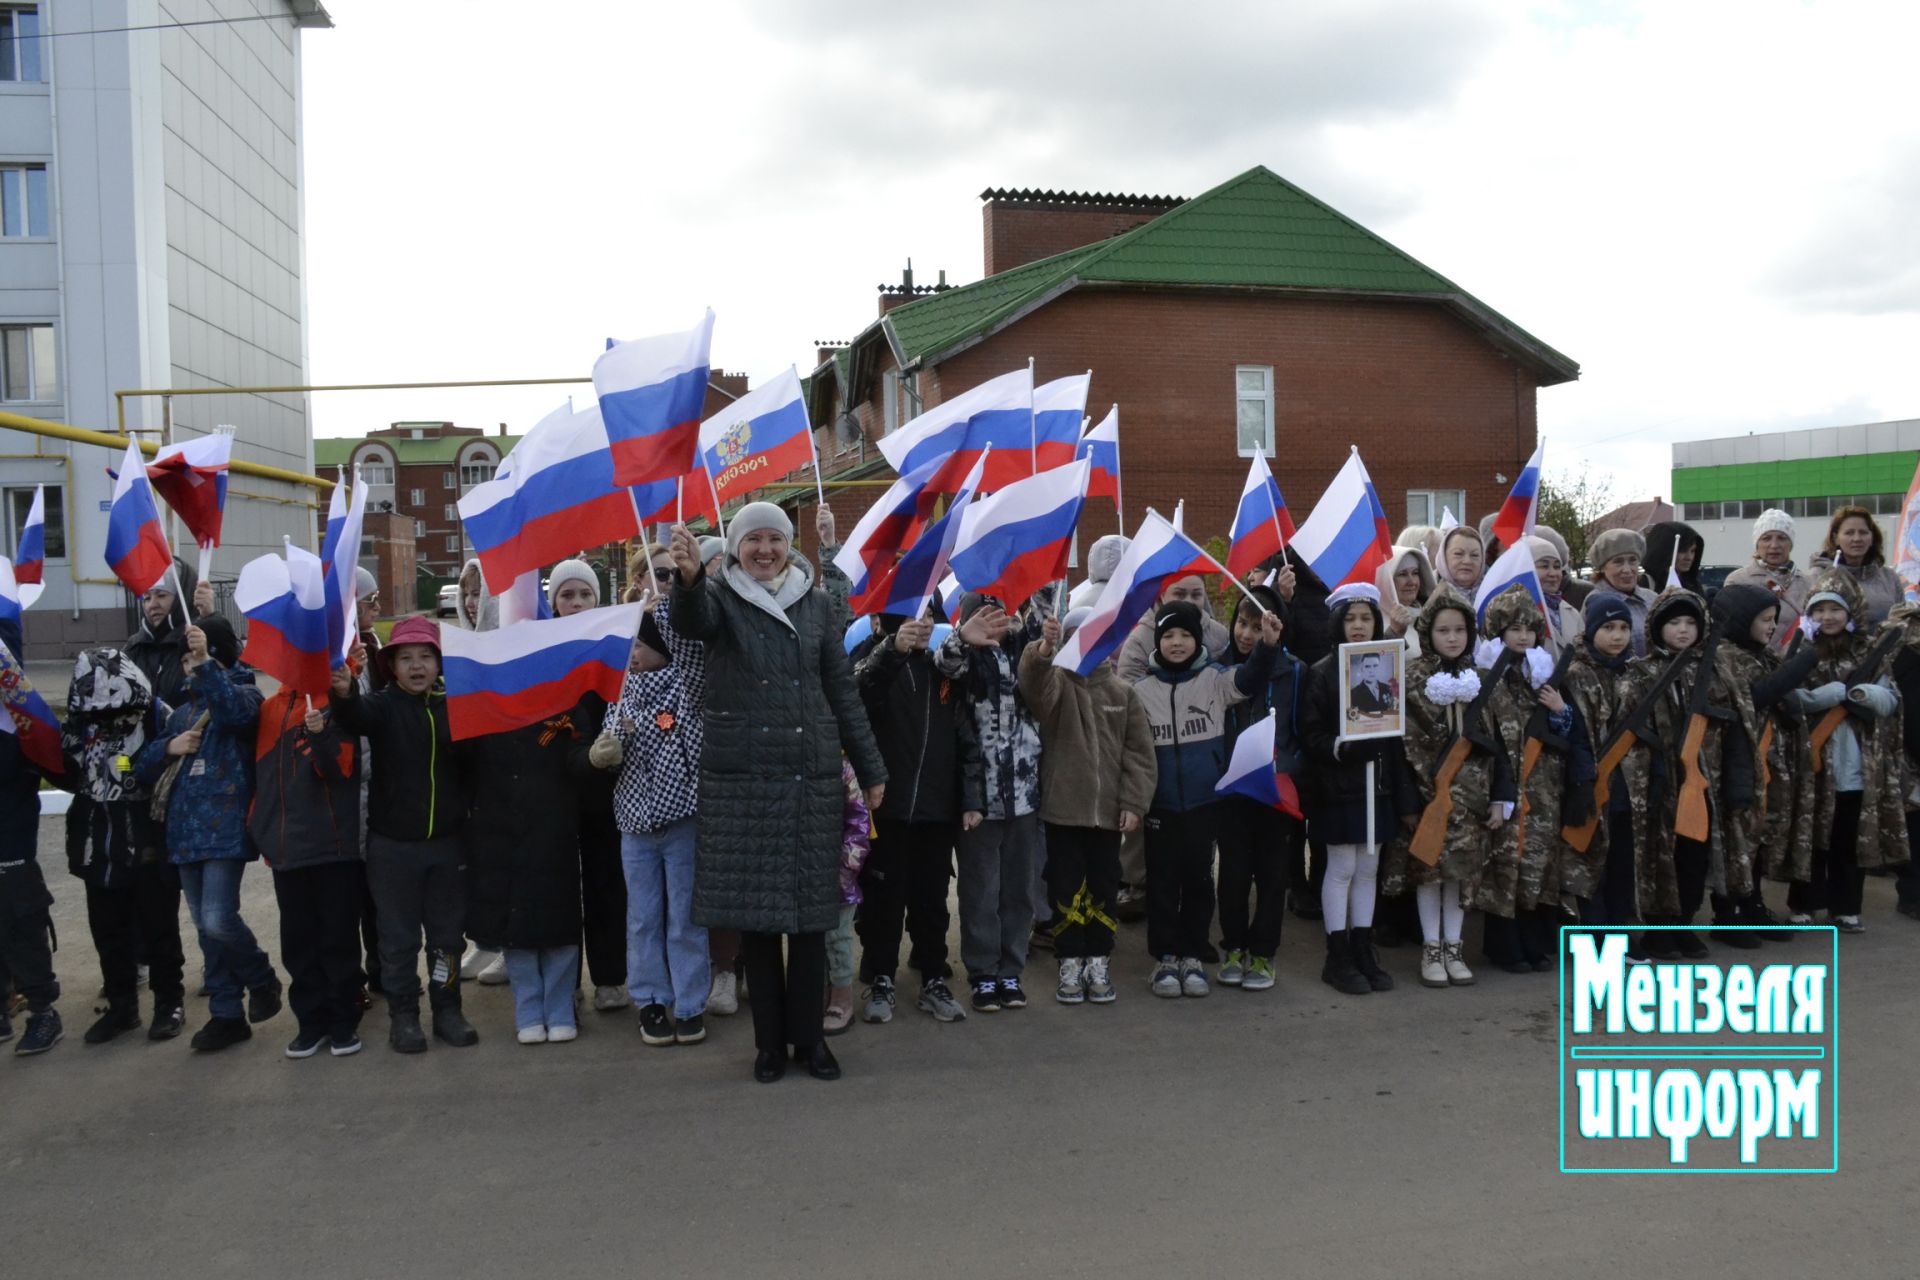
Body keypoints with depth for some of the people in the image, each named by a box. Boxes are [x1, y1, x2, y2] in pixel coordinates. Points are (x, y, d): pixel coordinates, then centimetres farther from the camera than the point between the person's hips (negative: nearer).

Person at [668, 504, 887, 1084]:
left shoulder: (817, 605, 9)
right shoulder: (721, 597, 2)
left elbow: (843, 691, 12)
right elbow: (691, 620, -23)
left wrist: (871, 769, 10)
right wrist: (689, 575, -46)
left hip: (813, 775, 2)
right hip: (742, 777, -2)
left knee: (811, 911, 5)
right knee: (755, 911, 3)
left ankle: (809, 1035, 17)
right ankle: (769, 1039, 16)